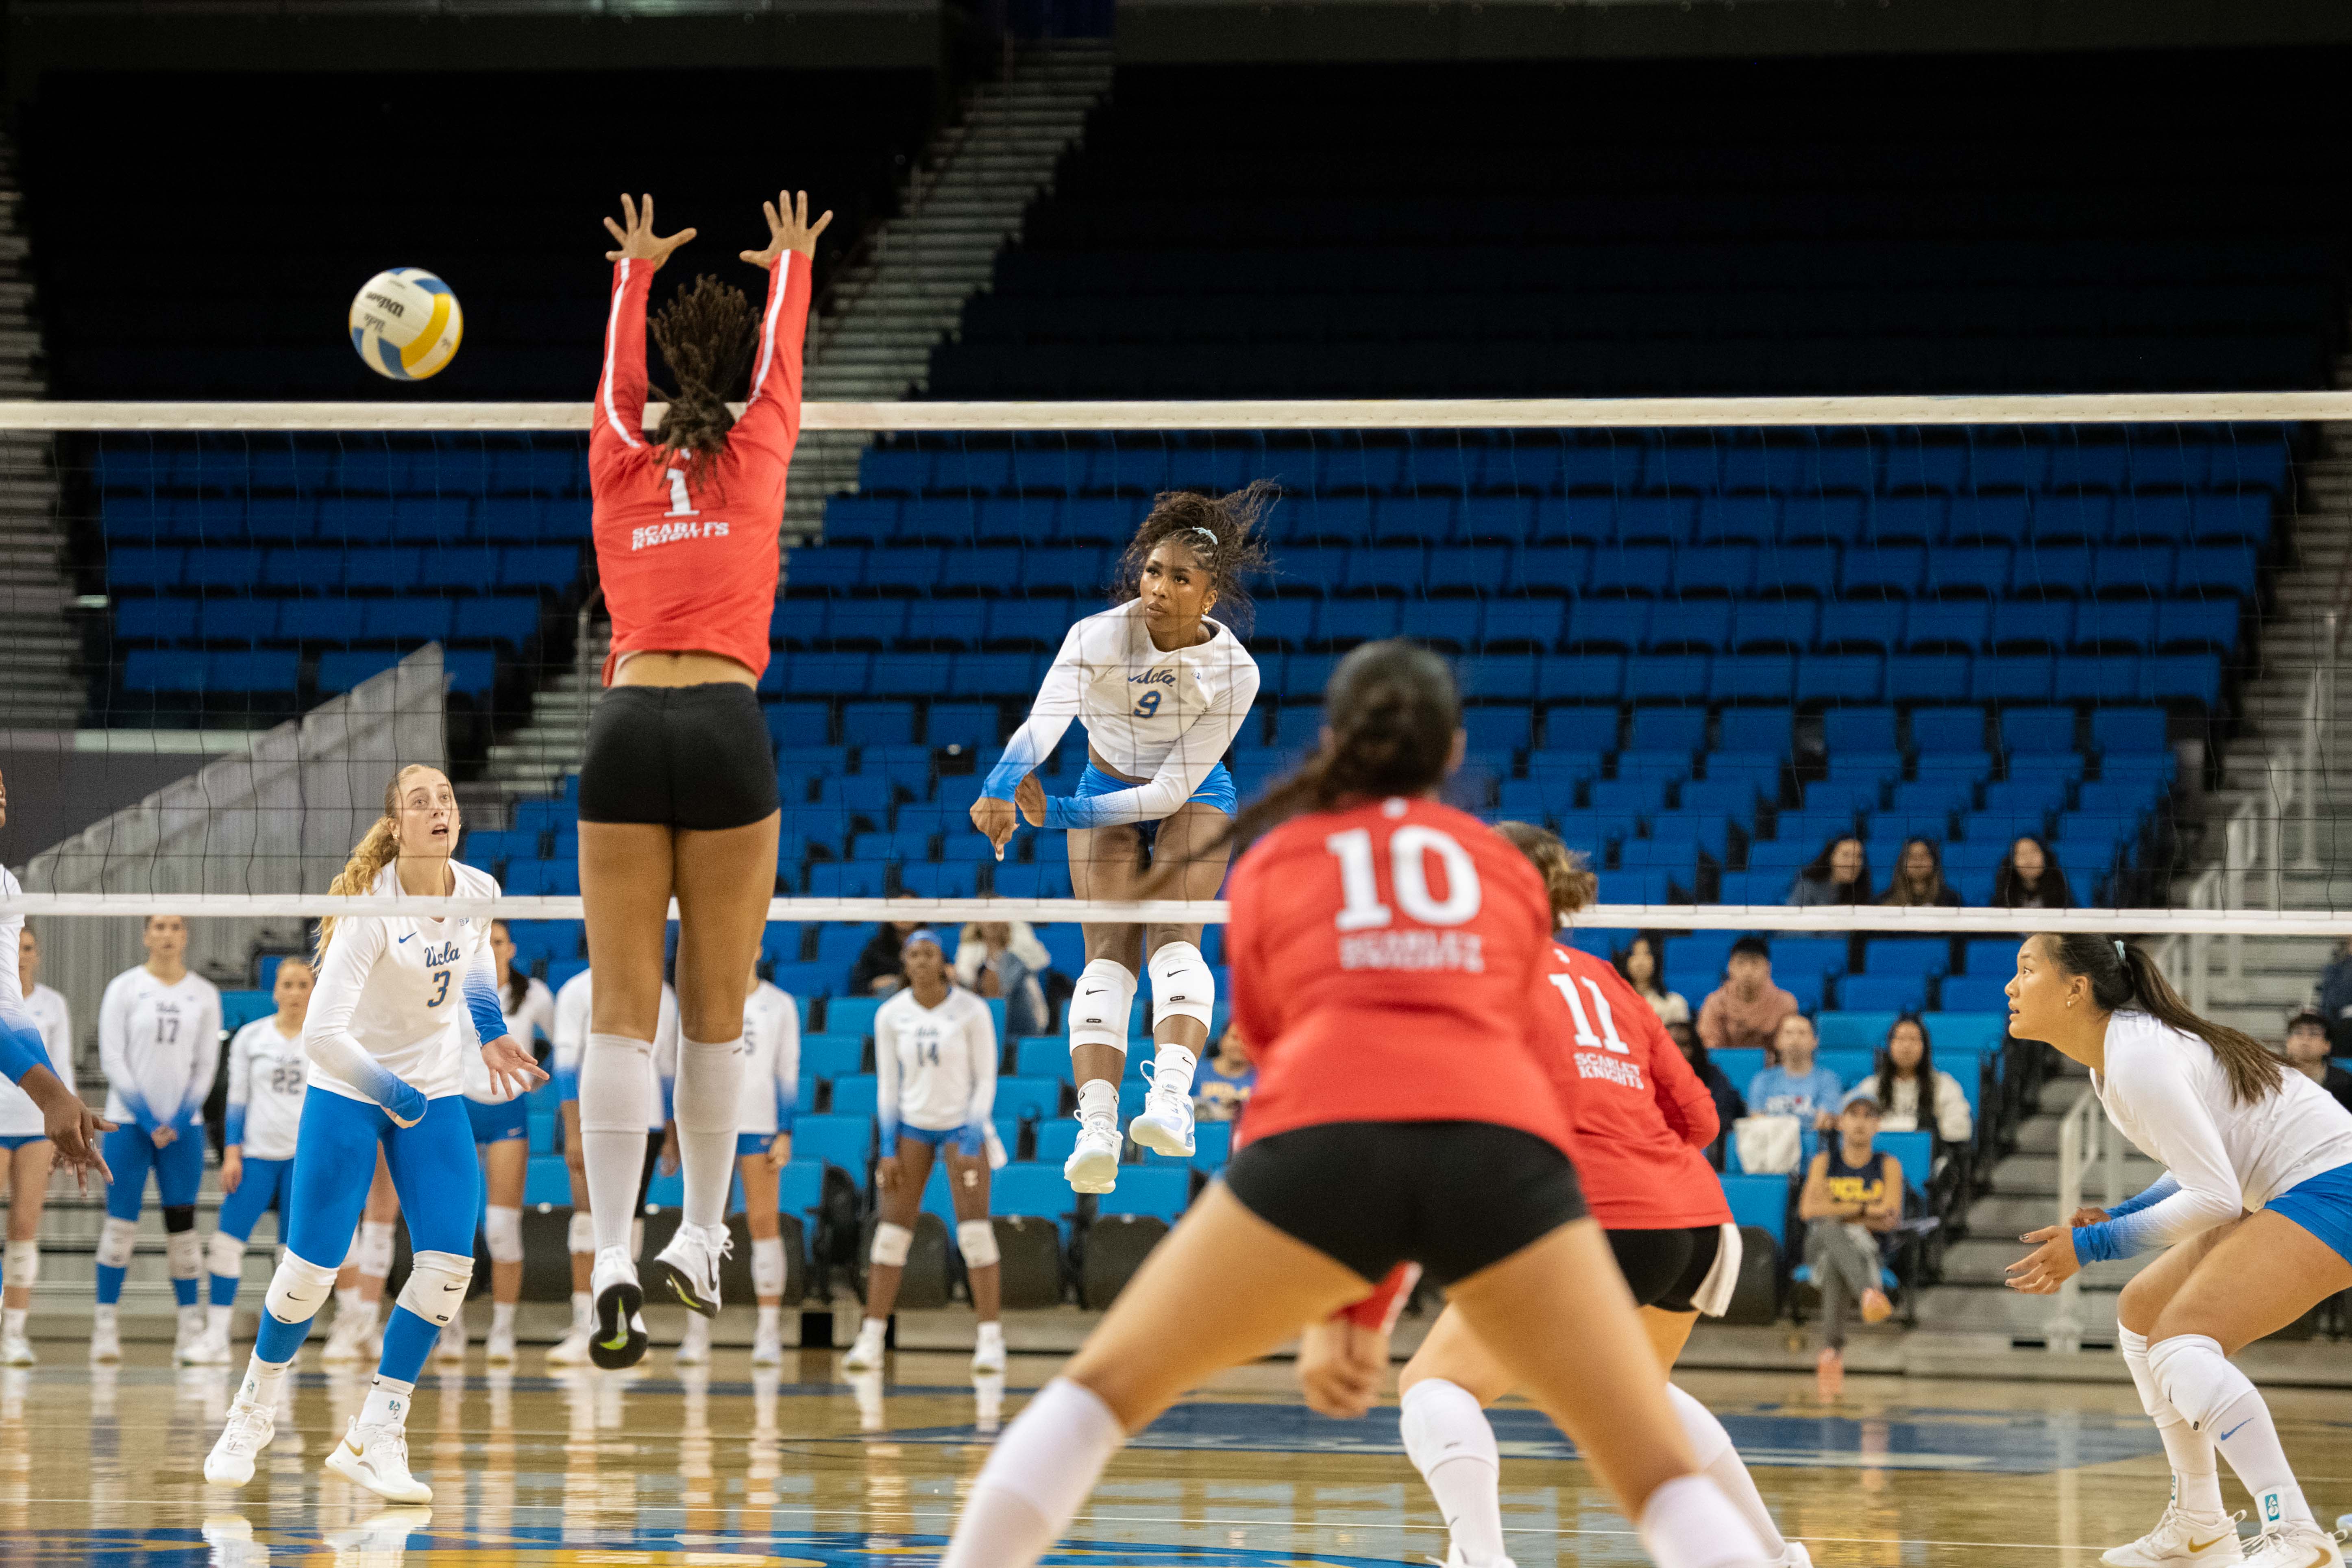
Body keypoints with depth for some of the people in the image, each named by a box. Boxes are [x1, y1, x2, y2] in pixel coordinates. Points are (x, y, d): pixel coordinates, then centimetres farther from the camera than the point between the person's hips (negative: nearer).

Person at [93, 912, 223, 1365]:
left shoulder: (204, 994, 7)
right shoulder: (124, 988, 0)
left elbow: (206, 1065, 6)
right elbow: (113, 1059, -3)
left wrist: (180, 1121, -5)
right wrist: (146, 1119, -10)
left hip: (183, 1124, 2)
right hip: (130, 1120, -2)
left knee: (182, 1223, -1)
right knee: (121, 1221, -6)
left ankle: (191, 1328, 2)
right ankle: (105, 1324, -2)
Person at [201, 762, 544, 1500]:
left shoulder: (480, 892, -8)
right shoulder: (372, 909, -26)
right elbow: (321, 1032, -32)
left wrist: (490, 1032, 11)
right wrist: (389, 1091, -35)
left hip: (435, 1093, 5)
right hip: (346, 1089, -5)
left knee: (450, 1265, -9)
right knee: (310, 1270, -4)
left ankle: (373, 1438, 2)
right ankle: (253, 1411, 24)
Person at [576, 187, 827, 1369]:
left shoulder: (620, 466, 16)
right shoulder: (754, 460, 13)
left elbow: (618, 379, 35)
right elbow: (779, 364, 31)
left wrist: (637, 274, 52)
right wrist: (791, 266, 49)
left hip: (627, 729, 1)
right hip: (729, 730, -1)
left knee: (621, 1010, -3)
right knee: (716, 1008, 8)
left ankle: (613, 1258, -16)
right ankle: (700, 1240, 15)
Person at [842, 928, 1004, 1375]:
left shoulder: (971, 1010, -10)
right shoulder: (891, 1015, -2)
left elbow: (985, 1080, -6)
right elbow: (887, 1084, 4)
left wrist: (972, 1143, -13)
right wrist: (888, 1149, -2)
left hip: (962, 1123, -2)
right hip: (911, 1125, 2)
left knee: (975, 1229, -11)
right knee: (892, 1229, -4)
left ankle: (991, 1339, -6)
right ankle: (871, 1341, -2)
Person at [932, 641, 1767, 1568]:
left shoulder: (1270, 863, 27)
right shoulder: (1506, 869, 29)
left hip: (1320, 1143, 0)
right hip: (1505, 1151, 0)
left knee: (1103, 1388, 19)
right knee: (1659, 1479, 5)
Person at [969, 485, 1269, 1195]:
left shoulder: (1235, 672, -24)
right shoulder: (1097, 638, -24)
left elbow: (1174, 788, -23)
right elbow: (1044, 722, -41)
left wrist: (1058, 814, -27)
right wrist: (1001, 789, -62)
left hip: (1194, 795, -1)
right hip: (1107, 791, 1)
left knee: (1174, 931, -26)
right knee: (1110, 950, -17)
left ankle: (1171, 1096, -47)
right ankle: (1096, 1126, -34)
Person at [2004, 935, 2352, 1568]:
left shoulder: (2138, 1059, -21)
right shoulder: (2112, 1053, 10)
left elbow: (2216, 1196, -24)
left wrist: (2093, 1244, -18)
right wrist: (2120, 1216, 7)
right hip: (2284, 1195, 11)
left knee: (2181, 1337, -25)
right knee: (2142, 1310, 20)